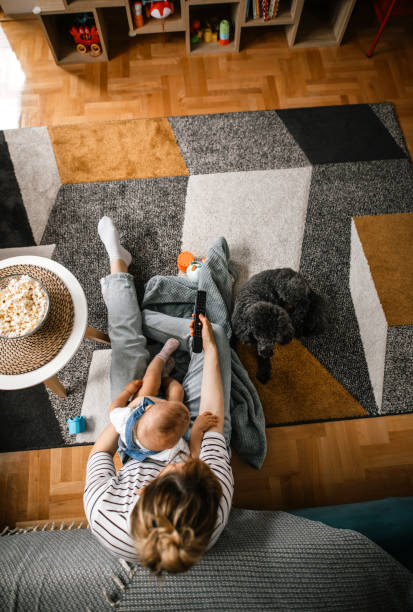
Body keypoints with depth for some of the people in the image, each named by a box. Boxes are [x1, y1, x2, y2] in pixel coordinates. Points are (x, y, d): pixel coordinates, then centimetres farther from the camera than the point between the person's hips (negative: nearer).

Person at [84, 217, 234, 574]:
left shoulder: (105, 518, -40)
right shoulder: (215, 513, -40)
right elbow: (213, 423, -26)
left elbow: (100, 452, -18)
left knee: (127, 336, 2)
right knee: (214, 335, -4)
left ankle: (119, 263, 33)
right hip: (197, 430, 0)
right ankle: (132, 313, 21)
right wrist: (210, 351, -16)